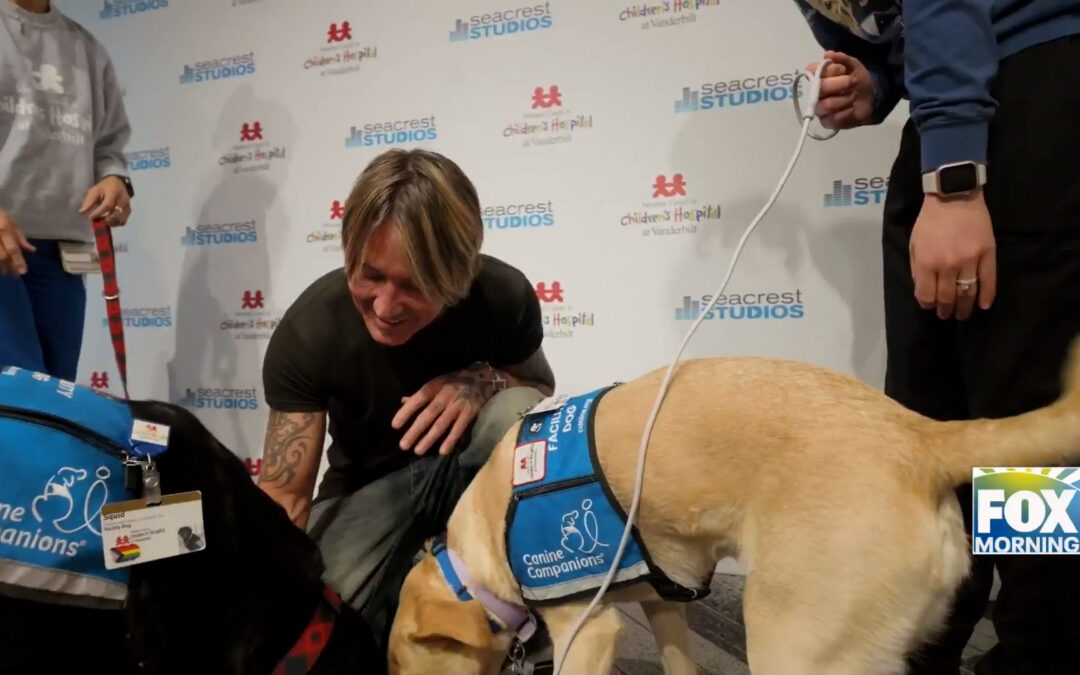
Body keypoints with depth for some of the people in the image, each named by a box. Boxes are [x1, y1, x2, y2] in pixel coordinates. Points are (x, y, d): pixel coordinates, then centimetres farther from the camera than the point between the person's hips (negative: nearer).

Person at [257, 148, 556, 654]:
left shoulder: (503, 295, -25)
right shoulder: (308, 329, -27)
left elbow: (542, 393, -3)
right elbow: (284, 496, -24)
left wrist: (486, 379, -29)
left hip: (471, 469, 1)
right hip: (369, 486, 0)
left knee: (518, 412, -34)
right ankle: (399, 594, 6)